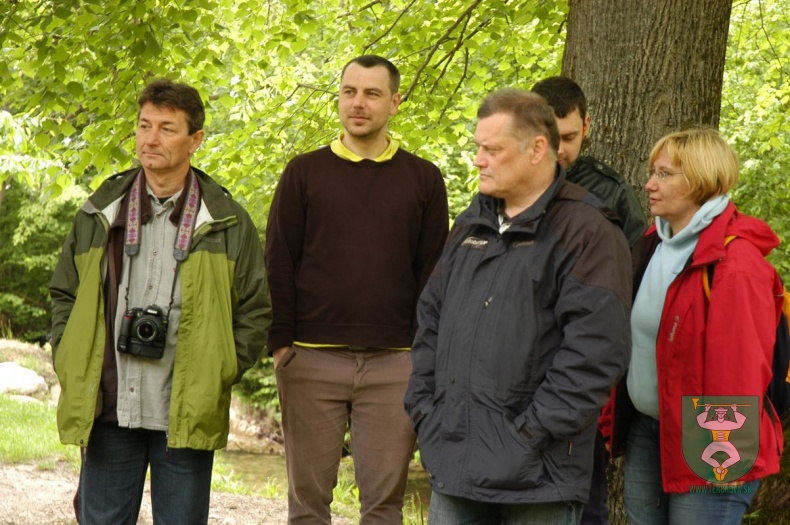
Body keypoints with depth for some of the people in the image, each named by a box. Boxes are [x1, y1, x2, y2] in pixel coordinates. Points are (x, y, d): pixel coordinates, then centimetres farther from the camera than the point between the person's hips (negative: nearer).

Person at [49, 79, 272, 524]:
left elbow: (255, 312, 7)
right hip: (108, 411, 2)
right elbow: (64, 293, 17)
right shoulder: (100, 213, 9)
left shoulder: (228, 223, 3)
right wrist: (70, 366, 5)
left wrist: (216, 376, -2)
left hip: (187, 418, -2)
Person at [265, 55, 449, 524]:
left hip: (394, 362, 0)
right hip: (311, 360, 0)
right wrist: (281, 343, -3)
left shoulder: (424, 180, 8)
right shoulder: (305, 173, 7)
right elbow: (279, 264, 5)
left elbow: (433, 271, 8)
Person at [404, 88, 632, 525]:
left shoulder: (587, 234, -8)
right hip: (454, 462, 7)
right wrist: (423, 407, 10)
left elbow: (595, 350, -17)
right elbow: (432, 321, 21)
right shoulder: (470, 225, 16)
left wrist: (532, 432, -17)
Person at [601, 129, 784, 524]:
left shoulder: (735, 264, -17)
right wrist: (614, 418, 16)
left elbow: (742, 368, -18)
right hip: (645, 432, 8)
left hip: (703, 448, -8)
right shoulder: (653, 246, 11)